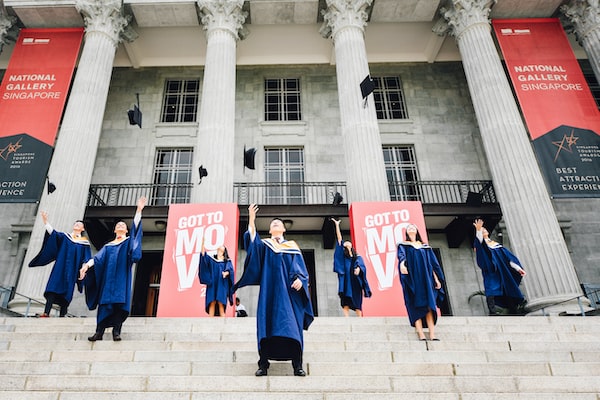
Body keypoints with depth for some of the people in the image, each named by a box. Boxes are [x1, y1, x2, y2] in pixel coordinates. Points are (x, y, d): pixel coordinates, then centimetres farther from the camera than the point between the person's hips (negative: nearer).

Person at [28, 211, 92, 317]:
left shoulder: (84, 243, 13)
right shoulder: (64, 236, 16)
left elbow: (86, 259, 7)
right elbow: (52, 232, -1)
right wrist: (45, 221, -15)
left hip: (72, 270, 0)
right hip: (60, 267, 0)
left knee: (67, 291, -4)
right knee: (53, 287, -14)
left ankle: (62, 315, -3)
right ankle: (46, 313, -21)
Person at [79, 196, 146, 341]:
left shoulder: (128, 242, 15)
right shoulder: (108, 246, 21)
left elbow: (135, 227, 2)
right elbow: (98, 257, 8)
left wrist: (139, 209, -8)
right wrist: (87, 265, -12)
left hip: (122, 277, -2)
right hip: (108, 277, 3)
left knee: (120, 302, -11)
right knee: (105, 302, -3)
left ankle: (116, 331, -12)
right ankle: (99, 332, -4)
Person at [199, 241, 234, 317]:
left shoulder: (227, 261, 13)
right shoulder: (212, 259, 19)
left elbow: (230, 270, -4)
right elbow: (203, 255, 3)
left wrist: (226, 273, -27)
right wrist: (203, 244, -8)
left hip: (222, 285, -2)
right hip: (212, 284, 2)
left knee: (221, 303, -11)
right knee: (212, 303, -7)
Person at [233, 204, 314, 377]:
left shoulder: (292, 246, 16)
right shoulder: (263, 244, 15)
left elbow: (300, 267, 8)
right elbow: (252, 241, -7)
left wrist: (299, 279, -14)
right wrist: (251, 220, -20)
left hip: (289, 292, 0)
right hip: (269, 292, 0)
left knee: (292, 326, -7)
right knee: (267, 325, -5)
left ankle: (297, 366, -5)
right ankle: (263, 365, 0)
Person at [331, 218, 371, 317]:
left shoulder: (358, 257, 18)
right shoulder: (342, 255, 15)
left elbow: (361, 265, -3)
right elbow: (339, 239, 9)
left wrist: (358, 268, -27)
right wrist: (337, 225, 6)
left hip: (355, 283, 1)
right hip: (346, 282, -1)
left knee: (357, 305, 2)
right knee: (345, 303, -11)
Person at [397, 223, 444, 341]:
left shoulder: (425, 247, 20)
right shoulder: (403, 245, 10)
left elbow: (433, 264, 17)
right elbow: (401, 255, -12)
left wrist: (437, 279, 8)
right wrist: (402, 263, -35)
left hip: (426, 278, 3)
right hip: (412, 279, -3)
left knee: (429, 305, -6)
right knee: (416, 306, -9)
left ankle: (432, 334, -11)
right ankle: (421, 334, -13)